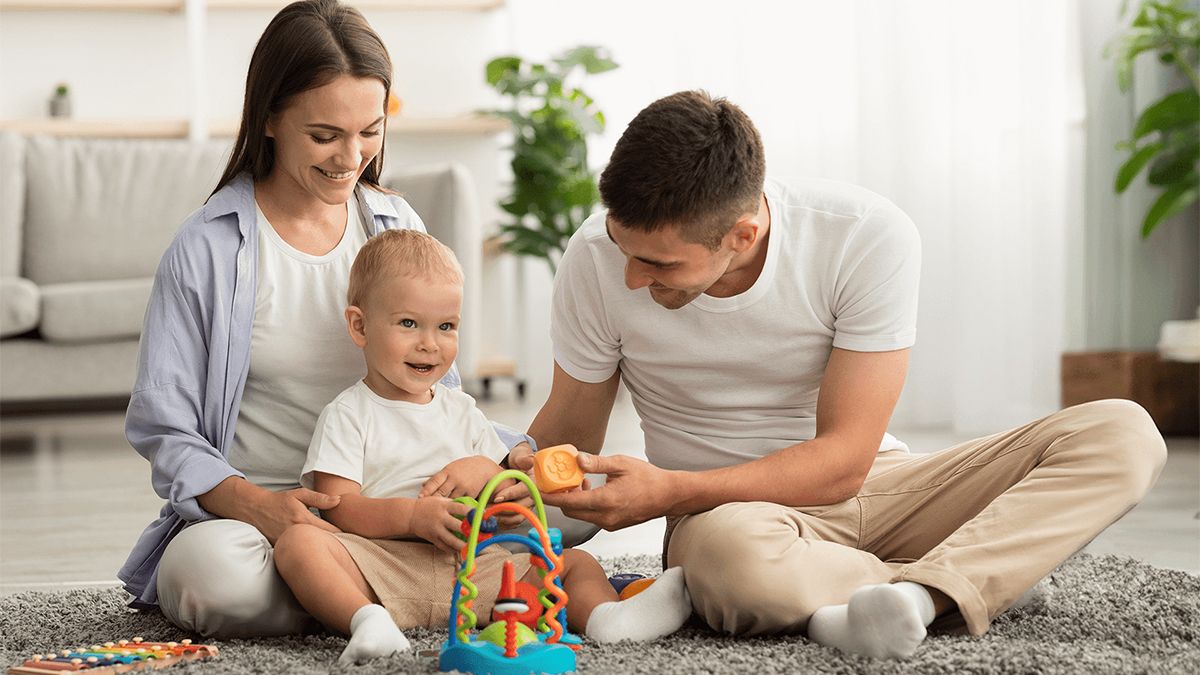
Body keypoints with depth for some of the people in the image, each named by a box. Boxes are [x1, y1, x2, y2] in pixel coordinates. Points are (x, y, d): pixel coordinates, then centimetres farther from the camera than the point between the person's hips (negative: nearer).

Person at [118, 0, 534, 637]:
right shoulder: (206, 248, -5)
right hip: (245, 510, -4)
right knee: (214, 574, -40)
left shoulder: (398, 227, 9)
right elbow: (163, 430, -5)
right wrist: (258, 505, -25)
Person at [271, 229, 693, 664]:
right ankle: (368, 621, -50)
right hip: (385, 565, -5)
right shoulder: (347, 415, 6)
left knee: (576, 562, -8)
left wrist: (487, 472, 0)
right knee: (298, 541, -31)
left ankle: (604, 615, -39)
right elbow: (337, 508, -7)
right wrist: (414, 516, -21)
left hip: (472, 566, 5)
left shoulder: (461, 410, 22)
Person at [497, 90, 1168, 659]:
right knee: (727, 552, -43)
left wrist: (670, 492, -29)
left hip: (870, 485, 2)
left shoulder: (868, 237, -20)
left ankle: (924, 591, -37)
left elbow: (843, 459, -18)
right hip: (730, 509, -2)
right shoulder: (598, 260, -14)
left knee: (1124, 433, -21)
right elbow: (569, 430, 1)